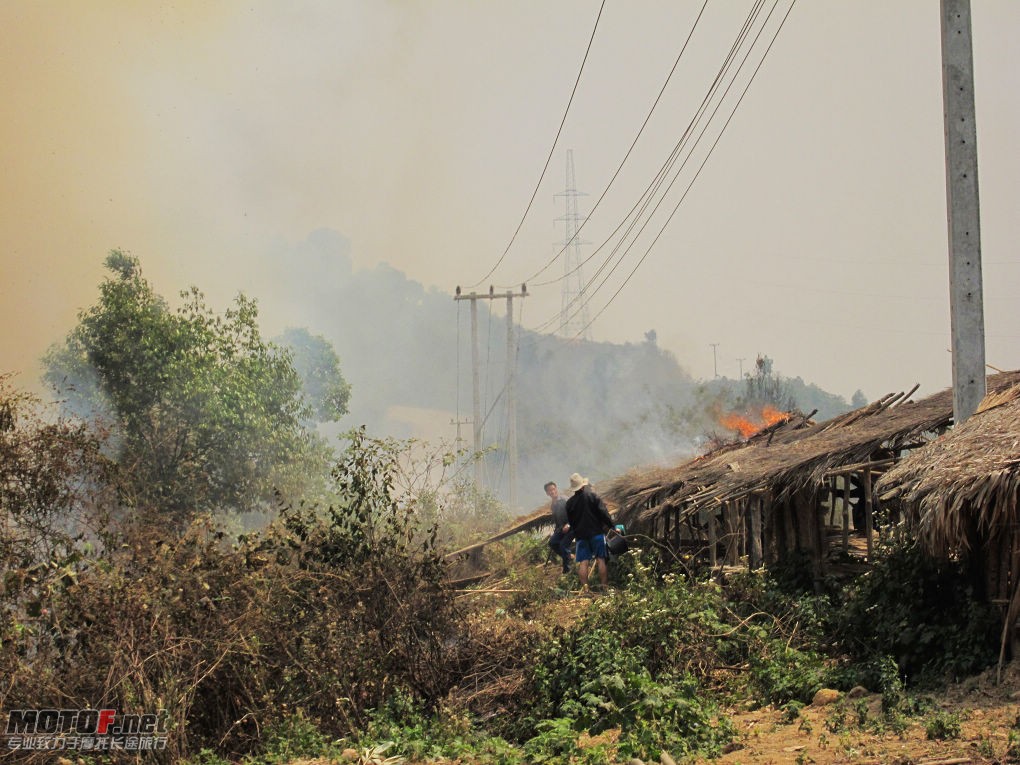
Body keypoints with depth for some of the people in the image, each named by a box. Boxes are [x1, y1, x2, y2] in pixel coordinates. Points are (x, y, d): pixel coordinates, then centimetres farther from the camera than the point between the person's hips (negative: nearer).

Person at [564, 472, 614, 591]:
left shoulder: (570, 502, 5)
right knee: (601, 560, 2)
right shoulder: (593, 496, -5)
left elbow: (570, 521, 14)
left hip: (580, 535, 2)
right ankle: (604, 586, -1)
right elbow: (603, 513, -9)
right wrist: (611, 526, 0)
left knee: (583, 562, 0)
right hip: (596, 532, -2)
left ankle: (584, 587, -9)